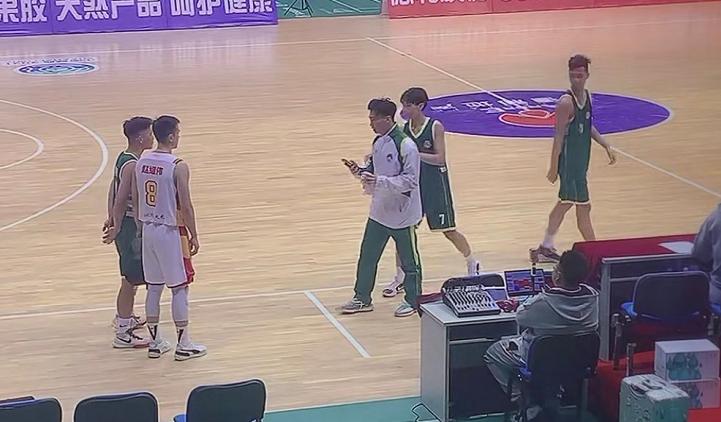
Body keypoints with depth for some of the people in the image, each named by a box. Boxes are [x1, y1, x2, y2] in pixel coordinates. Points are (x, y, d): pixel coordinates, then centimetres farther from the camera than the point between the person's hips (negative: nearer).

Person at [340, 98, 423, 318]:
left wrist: (379, 182, -32)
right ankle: (362, 298, 24)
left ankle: (412, 301, 25)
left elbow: (410, 180, -24)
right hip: (379, 212, 8)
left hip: (402, 215, -8)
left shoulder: (406, 146, -21)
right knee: (367, 256, 12)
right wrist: (360, 172, -5)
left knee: (409, 260, 9)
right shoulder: (379, 142, 4)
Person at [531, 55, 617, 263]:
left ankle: (546, 248, 29)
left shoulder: (587, 96, 7)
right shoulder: (566, 102, -19)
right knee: (583, 207, -2)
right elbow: (559, 136, -18)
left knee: (566, 203, 17)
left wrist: (606, 145, 12)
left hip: (581, 160, 9)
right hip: (569, 160, -9)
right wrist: (554, 167, -17)